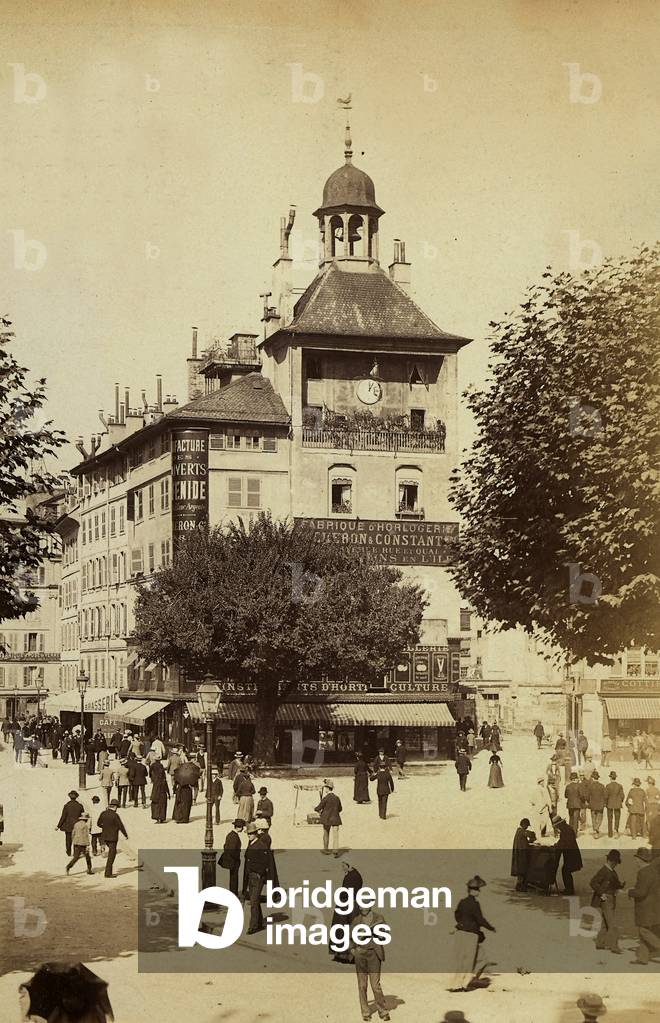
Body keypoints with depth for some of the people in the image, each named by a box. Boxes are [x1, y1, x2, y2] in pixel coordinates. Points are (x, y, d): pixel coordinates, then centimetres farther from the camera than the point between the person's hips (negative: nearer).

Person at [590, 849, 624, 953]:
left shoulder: (613, 872, 13)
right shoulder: (603, 871, -15)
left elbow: (615, 885, 22)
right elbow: (593, 882, -23)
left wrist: (620, 884, -1)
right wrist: (601, 893, -24)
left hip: (612, 900, 9)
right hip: (605, 900, -9)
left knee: (605, 923, 16)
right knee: (612, 925, -10)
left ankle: (600, 943, 24)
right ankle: (613, 946, -9)